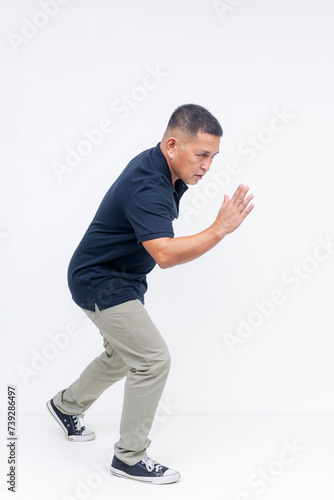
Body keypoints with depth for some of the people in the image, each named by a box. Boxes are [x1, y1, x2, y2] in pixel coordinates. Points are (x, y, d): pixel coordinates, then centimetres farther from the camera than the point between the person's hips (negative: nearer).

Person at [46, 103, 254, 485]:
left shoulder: (156, 166, 0)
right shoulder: (148, 187, -31)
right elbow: (166, 255, -44)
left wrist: (166, 248, 19)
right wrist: (220, 229, -45)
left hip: (122, 277, 10)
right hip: (101, 283, -10)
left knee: (122, 356, 24)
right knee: (153, 359, -13)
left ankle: (67, 406, 46)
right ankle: (129, 457, 0)